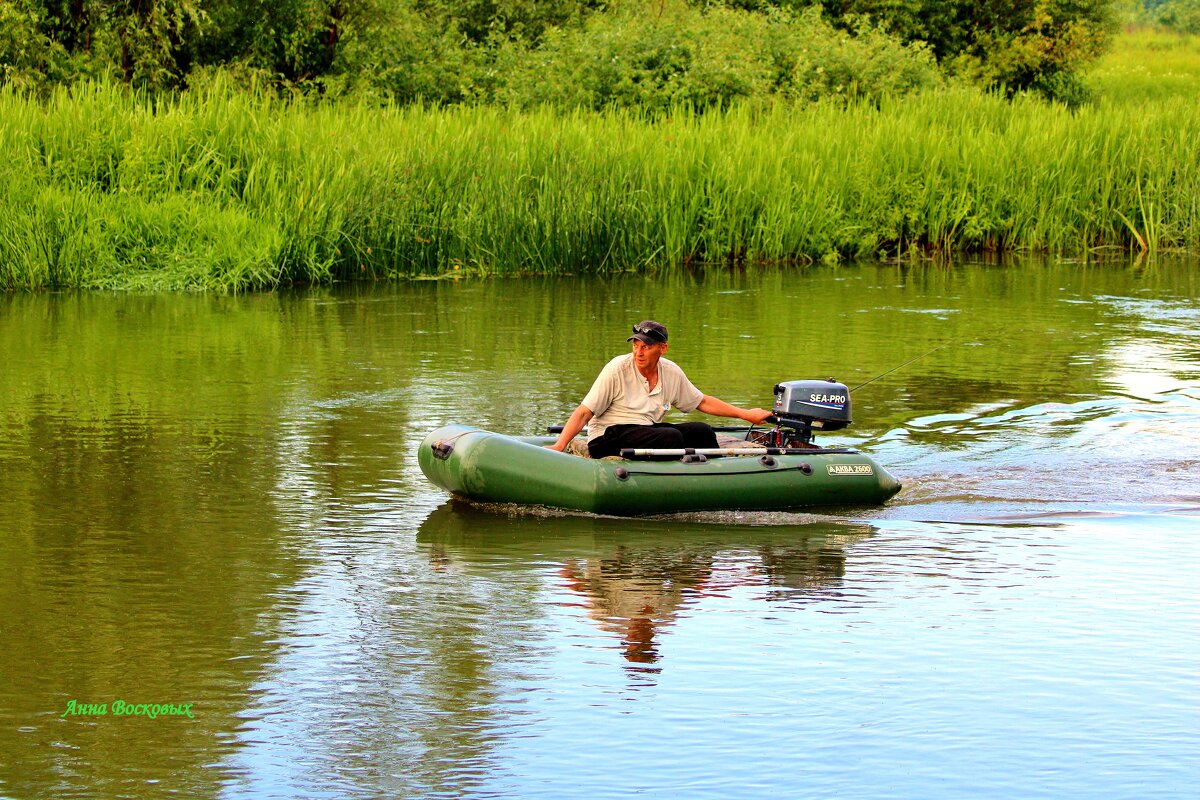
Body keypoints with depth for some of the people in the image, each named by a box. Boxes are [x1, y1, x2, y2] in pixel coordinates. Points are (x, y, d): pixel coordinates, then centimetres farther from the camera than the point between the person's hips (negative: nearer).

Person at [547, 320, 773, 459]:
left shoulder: (671, 373, 4)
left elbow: (702, 402, 19)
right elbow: (584, 413, -15)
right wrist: (559, 445, -28)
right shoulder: (617, 369, -13)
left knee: (701, 432, -7)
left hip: (646, 430, 7)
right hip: (607, 438, -7)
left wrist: (745, 414, 18)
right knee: (671, 437, -28)